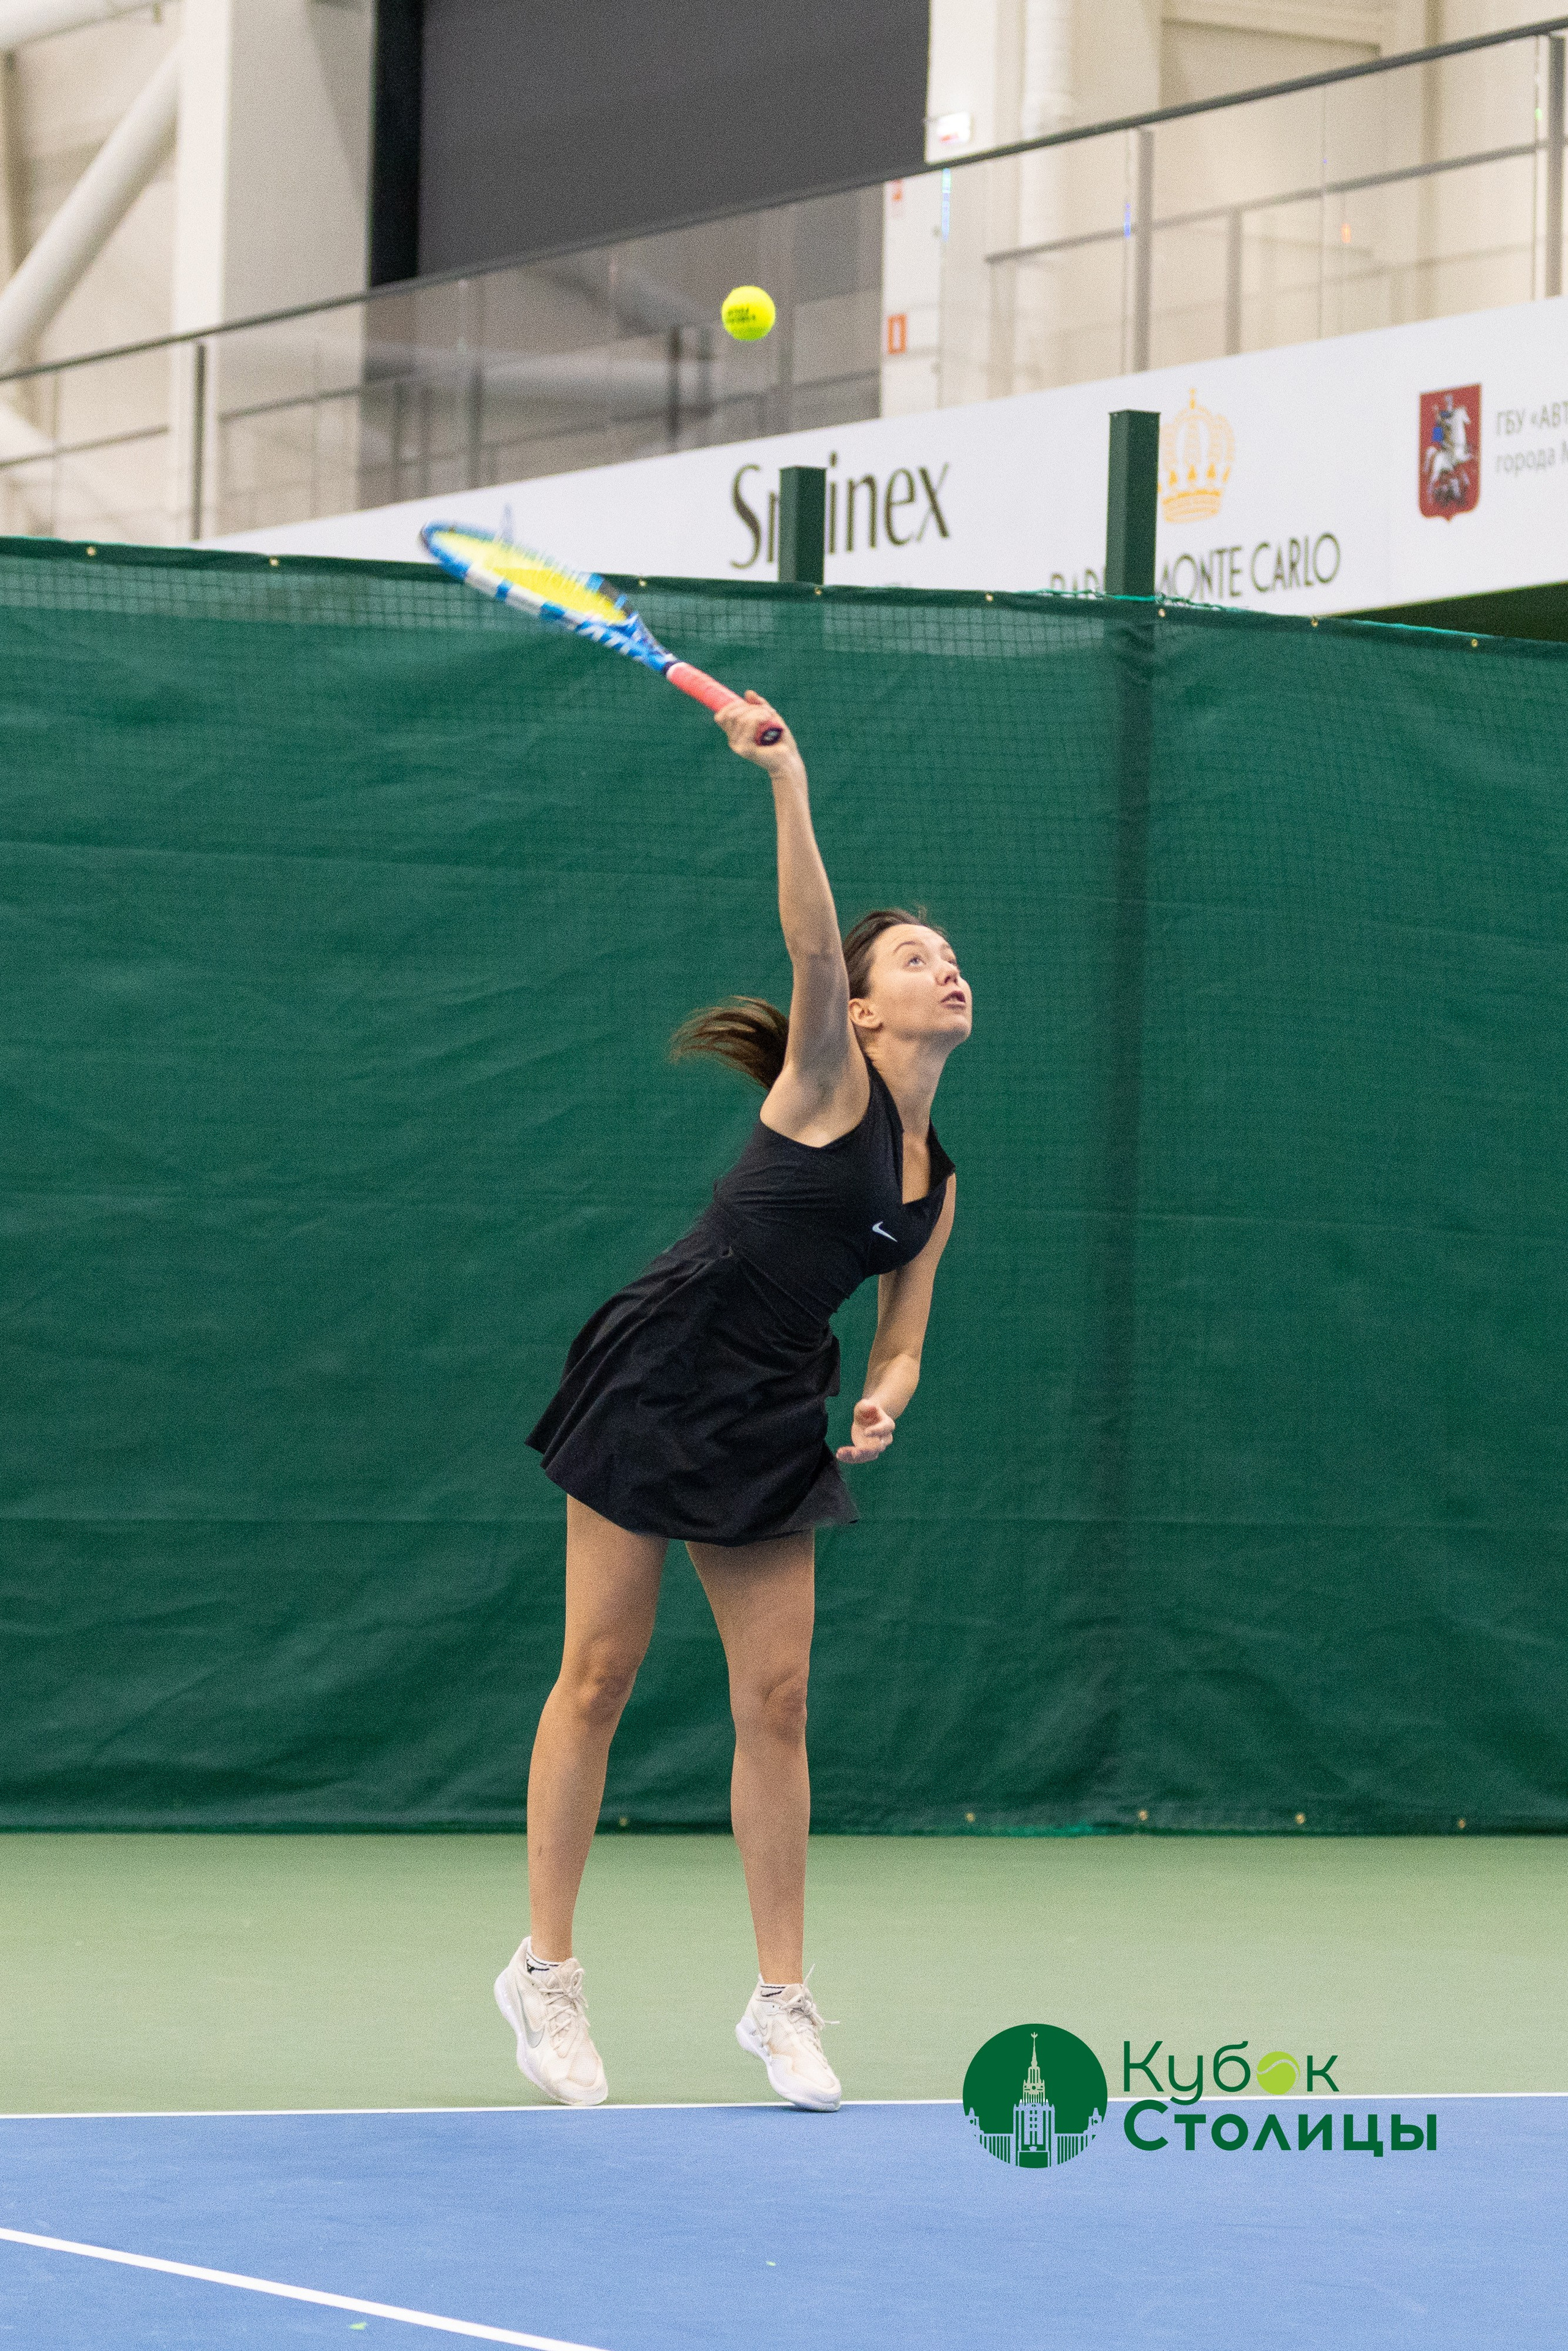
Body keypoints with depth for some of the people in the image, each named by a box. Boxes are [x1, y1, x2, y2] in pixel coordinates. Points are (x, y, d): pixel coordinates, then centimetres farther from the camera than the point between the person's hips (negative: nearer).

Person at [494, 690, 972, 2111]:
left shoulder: (937, 1181, 12)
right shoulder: (828, 1079, -6)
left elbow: (901, 1344, 16)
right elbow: (811, 938, -24)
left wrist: (887, 1397, -7)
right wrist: (786, 783, -37)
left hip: (768, 1428, 6)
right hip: (656, 1379, -6)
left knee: (777, 1697, 2)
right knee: (600, 1675, -1)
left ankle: (782, 1998, 10)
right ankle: (545, 1969, 8)